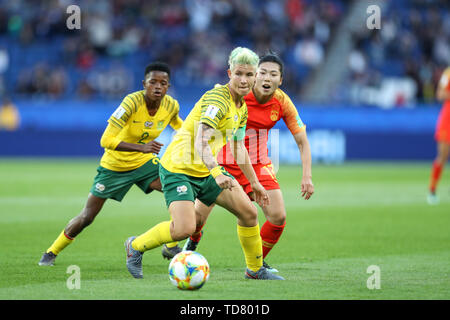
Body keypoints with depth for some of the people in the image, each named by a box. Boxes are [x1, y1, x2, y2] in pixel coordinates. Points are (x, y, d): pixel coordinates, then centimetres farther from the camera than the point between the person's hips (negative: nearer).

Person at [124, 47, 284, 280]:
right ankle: (135, 246, 3)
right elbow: (201, 141, -32)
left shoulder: (242, 107, 10)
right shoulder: (218, 99, -20)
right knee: (185, 228, -23)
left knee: (249, 213, 2)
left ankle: (255, 269, 21)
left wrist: (254, 182, 27)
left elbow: (238, 148, 24)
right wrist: (217, 173, -46)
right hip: (179, 170, -9)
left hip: (207, 170, 9)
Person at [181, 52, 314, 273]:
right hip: (222, 162, -2)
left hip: (258, 164, 3)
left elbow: (302, 141, -5)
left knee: (278, 217, -12)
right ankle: (194, 239, 33)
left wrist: (307, 176, -16)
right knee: (197, 217, -6)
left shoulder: (282, 102, -11)